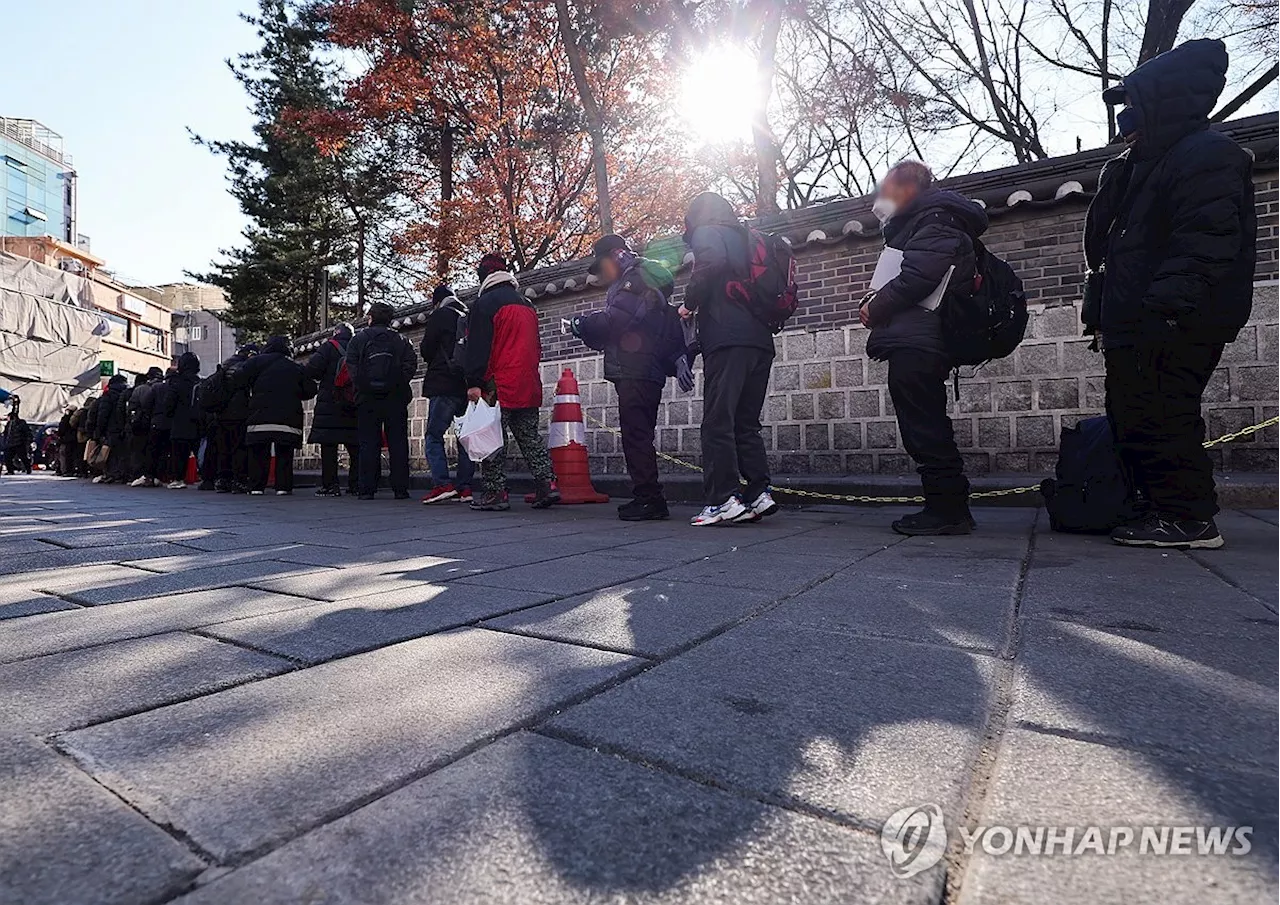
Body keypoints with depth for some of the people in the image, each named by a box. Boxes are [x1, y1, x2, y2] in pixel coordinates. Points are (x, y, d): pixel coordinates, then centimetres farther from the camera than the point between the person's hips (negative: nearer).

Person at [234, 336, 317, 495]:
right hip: (289, 419, 1)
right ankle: (283, 486, 1)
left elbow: (237, 380, 1)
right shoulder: (296, 367, 13)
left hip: (261, 417, -1)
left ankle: (257, 486, 6)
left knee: (259, 453, 7)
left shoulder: (257, 361, 7)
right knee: (284, 453, 5)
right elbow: (310, 390, 11)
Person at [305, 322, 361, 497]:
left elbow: (311, 370, -10)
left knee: (329, 446, -2)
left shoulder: (329, 347, -3)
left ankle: (330, 485, -4)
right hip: (353, 406, 4)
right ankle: (355, 484, 7)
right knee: (355, 447, 7)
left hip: (330, 405, -4)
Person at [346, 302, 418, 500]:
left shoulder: (358, 339, 7)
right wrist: (400, 384, 0)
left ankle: (367, 489, 1)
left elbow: (351, 365, -4)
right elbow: (411, 363, -3)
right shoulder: (401, 340, 9)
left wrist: (359, 386, 2)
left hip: (367, 398, 0)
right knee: (398, 442, 2)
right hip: (395, 399, 0)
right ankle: (400, 488, 0)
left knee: (368, 443, 3)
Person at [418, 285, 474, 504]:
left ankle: (442, 484, -14)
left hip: (444, 385, -6)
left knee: (434, 435, -3)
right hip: (469, 386, 6)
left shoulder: (439, 316, 0)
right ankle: (465, 487, 4)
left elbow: (426, 350, -1)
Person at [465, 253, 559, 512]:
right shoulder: (526, 305, 19)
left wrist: (474, 383, -12)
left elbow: (477, 347, -11)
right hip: (528, 386, 7)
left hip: (498, 386, -6)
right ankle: (547, 483, 4)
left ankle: (495, 493, -1)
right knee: (529, 437, 10)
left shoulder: (485, 303, -3)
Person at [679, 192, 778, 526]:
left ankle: (722, 500, -12)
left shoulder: (707, 232, 7)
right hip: (761, 340, 8)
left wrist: (690, 303, -3)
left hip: (727, 339, -7)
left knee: (718, 422, -8)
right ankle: (759, 492, 2)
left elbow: (711, 264, -15)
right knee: (746, 422, 9)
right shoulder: (746, 237, 28)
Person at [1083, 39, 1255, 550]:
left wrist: (1165, 305, -28)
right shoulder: (1140, 167, 25)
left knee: (1158, 417, -11)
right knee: (1131, 416, 10)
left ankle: (1189, 517, -3)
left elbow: (1207, 242, -18)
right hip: (1133, 325, 10)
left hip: (1177, 325, -10)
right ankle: (1164, 508, 18)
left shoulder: (1208, 156, -4)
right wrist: (1103, 312, 19)